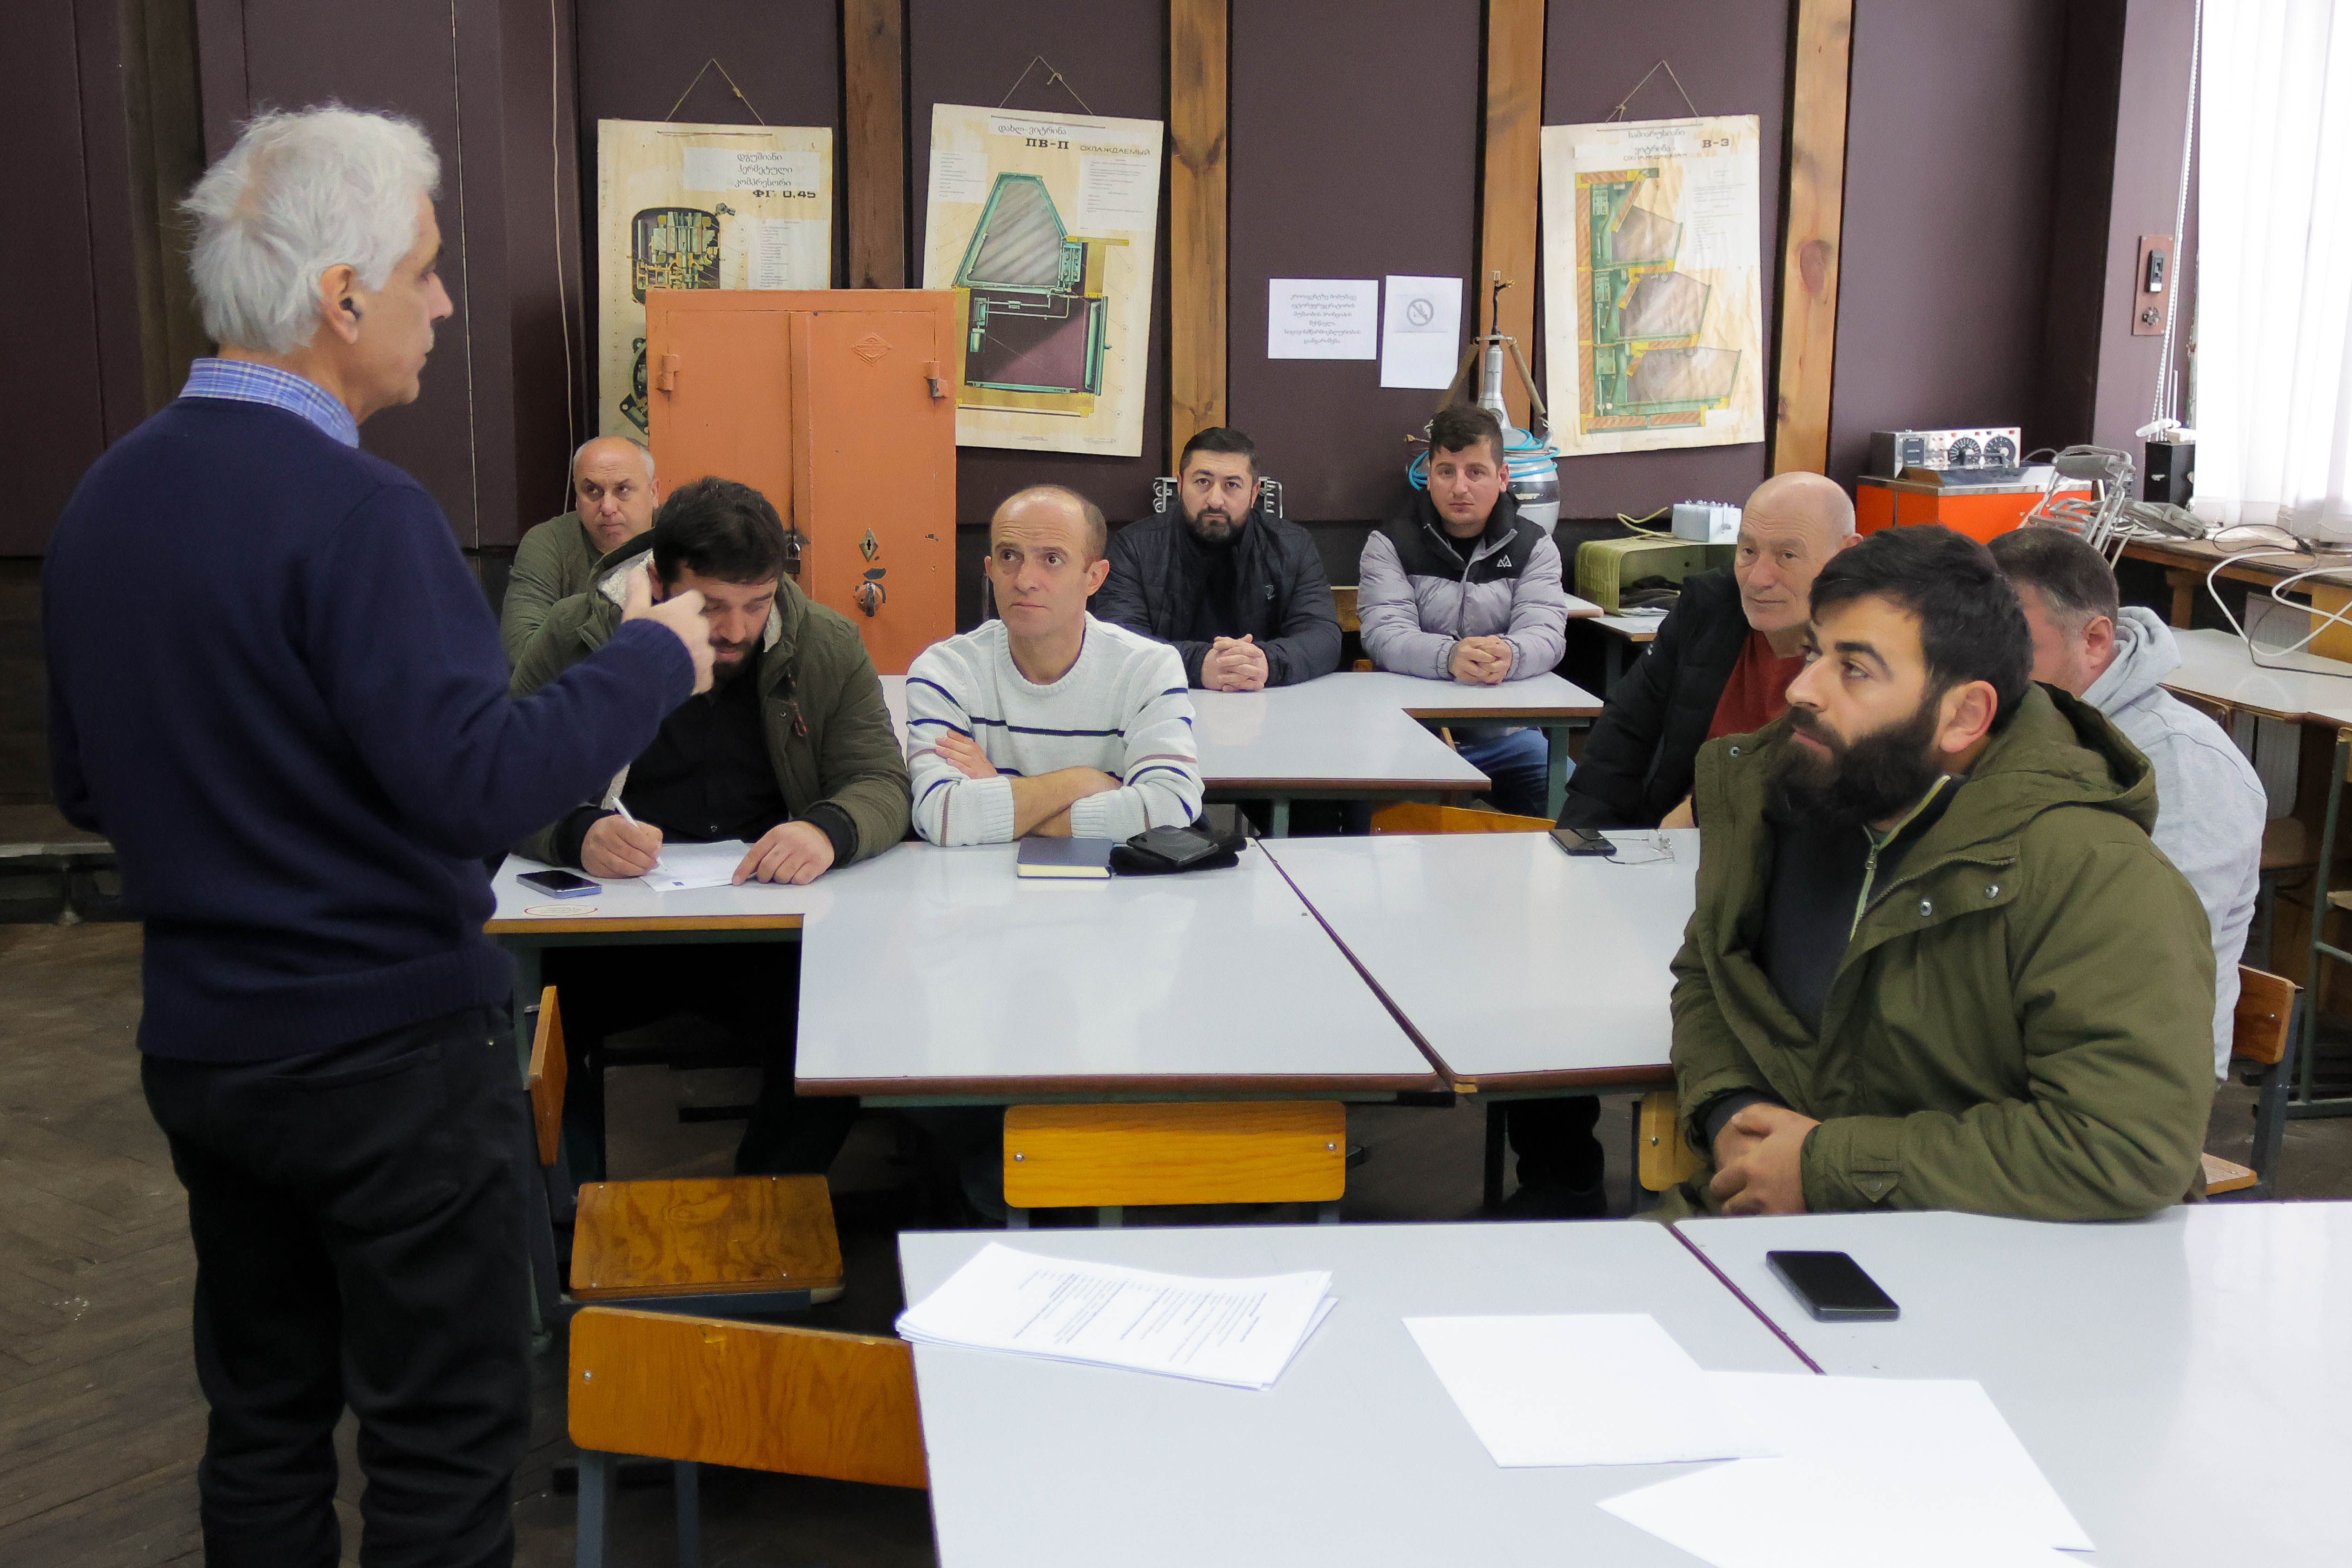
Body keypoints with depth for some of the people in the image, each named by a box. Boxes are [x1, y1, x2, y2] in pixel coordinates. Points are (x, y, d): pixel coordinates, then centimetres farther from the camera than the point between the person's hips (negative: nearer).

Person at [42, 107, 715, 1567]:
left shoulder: (106, 499, 4)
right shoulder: (354, 510, -21)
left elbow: (85, 785, 12)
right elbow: (477, 784, -27)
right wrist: (655, 659, -14)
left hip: (202, 1047, 8)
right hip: (393, 1055, -8)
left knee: (263, 1419, 19)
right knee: (444, 1445, 6)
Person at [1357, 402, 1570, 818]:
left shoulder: (1534, 546, 8)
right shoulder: (1390, 544, 2)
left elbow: (1545, 633, -7)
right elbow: (1385, 635, -12)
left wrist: (1509, 656, -33)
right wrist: (1449, 657, -35)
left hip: (1503, 733, 2)